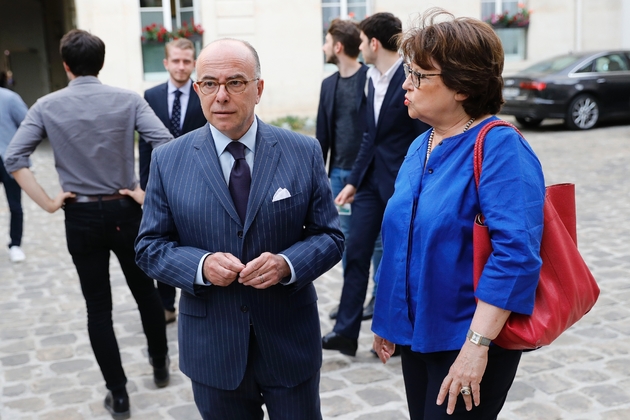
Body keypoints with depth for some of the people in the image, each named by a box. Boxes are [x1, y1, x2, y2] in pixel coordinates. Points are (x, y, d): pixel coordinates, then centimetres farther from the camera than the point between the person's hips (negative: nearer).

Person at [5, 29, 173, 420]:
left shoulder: (47, 106, -3)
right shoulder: (127, 99, -6)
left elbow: (14, 158, -10)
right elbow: (167, 146, -16)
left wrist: (48, 202, -6)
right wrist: (148, 193, -8)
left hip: (80, 217, 0)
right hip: (125, 212, 0)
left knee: (99, 307, 9)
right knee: (145, 291, 20)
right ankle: (160, 365, 36)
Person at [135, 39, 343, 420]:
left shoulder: (304, 152, -4)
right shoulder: (168, 161, -3)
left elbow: (330, 235, -1)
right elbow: (150, 246, 0)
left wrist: (287, 264, -21)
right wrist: (200, 265, -19)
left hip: (291, 343, 0)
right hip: (212, 347, 1)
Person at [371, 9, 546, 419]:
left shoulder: (499, 149, -18)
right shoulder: (420, 147, 7)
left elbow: (516, 254, -26)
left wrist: (476, 346, -27)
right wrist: (387, 321, 16)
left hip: (470, 341, -7)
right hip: (417, 334, 8)